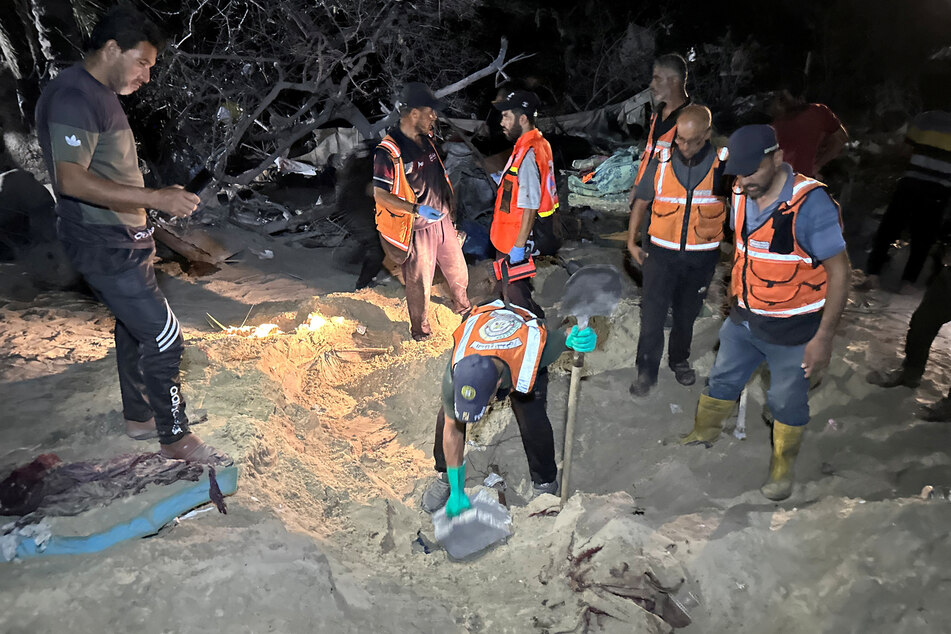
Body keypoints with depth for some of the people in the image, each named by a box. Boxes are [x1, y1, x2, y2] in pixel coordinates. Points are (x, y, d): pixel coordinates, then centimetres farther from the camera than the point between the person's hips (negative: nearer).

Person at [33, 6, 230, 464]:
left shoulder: (99, 94, 14)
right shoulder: (73, 97, -18)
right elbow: (71, 179, -27)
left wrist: (139, 226, 21)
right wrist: (156, 198, -31)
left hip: (121, 238, 11)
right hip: (103, 245, -11)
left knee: (134, 327, 19)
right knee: (163, 336, -8)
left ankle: (139, 417, 35)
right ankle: (175, 438, 5)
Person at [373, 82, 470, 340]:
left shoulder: (426, 139, 2)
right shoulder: (389, 152, -23)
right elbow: (380, 195, -21)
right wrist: (417, 209, -32)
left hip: (441, 220, 7)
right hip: (416, 229, -7)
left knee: (457, 270, 23)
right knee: (419, 283, 9)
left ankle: (462, 307, 52)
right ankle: (421, 331, 33)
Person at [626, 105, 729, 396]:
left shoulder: (723, 164, -7)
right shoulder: (661, 162, -5)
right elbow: (641, 202, 6)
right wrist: (631, 242, 2)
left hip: (702, 256, 1)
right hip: (662, 252, 0)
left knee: (687, 313, 17)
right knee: (652, 314, -2)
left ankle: (680, 359, 39)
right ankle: (646, 372, 13)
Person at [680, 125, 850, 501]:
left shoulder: (810, 203, -25)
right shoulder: (742, 194, -5)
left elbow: (839, 271, -19)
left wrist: (823, 337, -18)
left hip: (793, 329, -5)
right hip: (743, 319, 6)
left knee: (787, 402, 14)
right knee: (723, 380, 22)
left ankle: (782, 469, 37)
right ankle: (703, 434, 46)